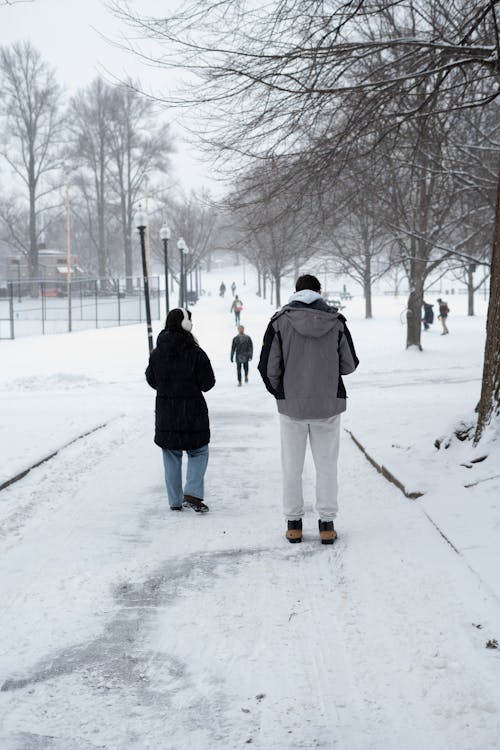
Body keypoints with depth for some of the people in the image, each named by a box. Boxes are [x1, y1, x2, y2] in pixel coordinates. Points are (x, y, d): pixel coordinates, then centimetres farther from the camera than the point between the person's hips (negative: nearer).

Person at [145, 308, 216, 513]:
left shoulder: (156, 354, -2)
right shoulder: (195, 353, -14)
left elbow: (152, 381, 9)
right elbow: (207, 383, -8)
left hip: (165, 413, 3)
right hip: (193, 413, -3)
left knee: (171, 457, 13)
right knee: (198, 453, 11)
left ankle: (175, 500, 15)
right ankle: (192, 494, -4)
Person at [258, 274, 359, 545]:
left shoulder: (280, 320, -5)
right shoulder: (337, 321, -2)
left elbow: (268, 367, -6)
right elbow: (350, 365, 2)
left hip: (291, 406, -1)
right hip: (329, 405, 1)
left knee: (292, 467, 11)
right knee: (326, 466, 11)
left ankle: (293, 524, 16)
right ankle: (327, 524, 12)